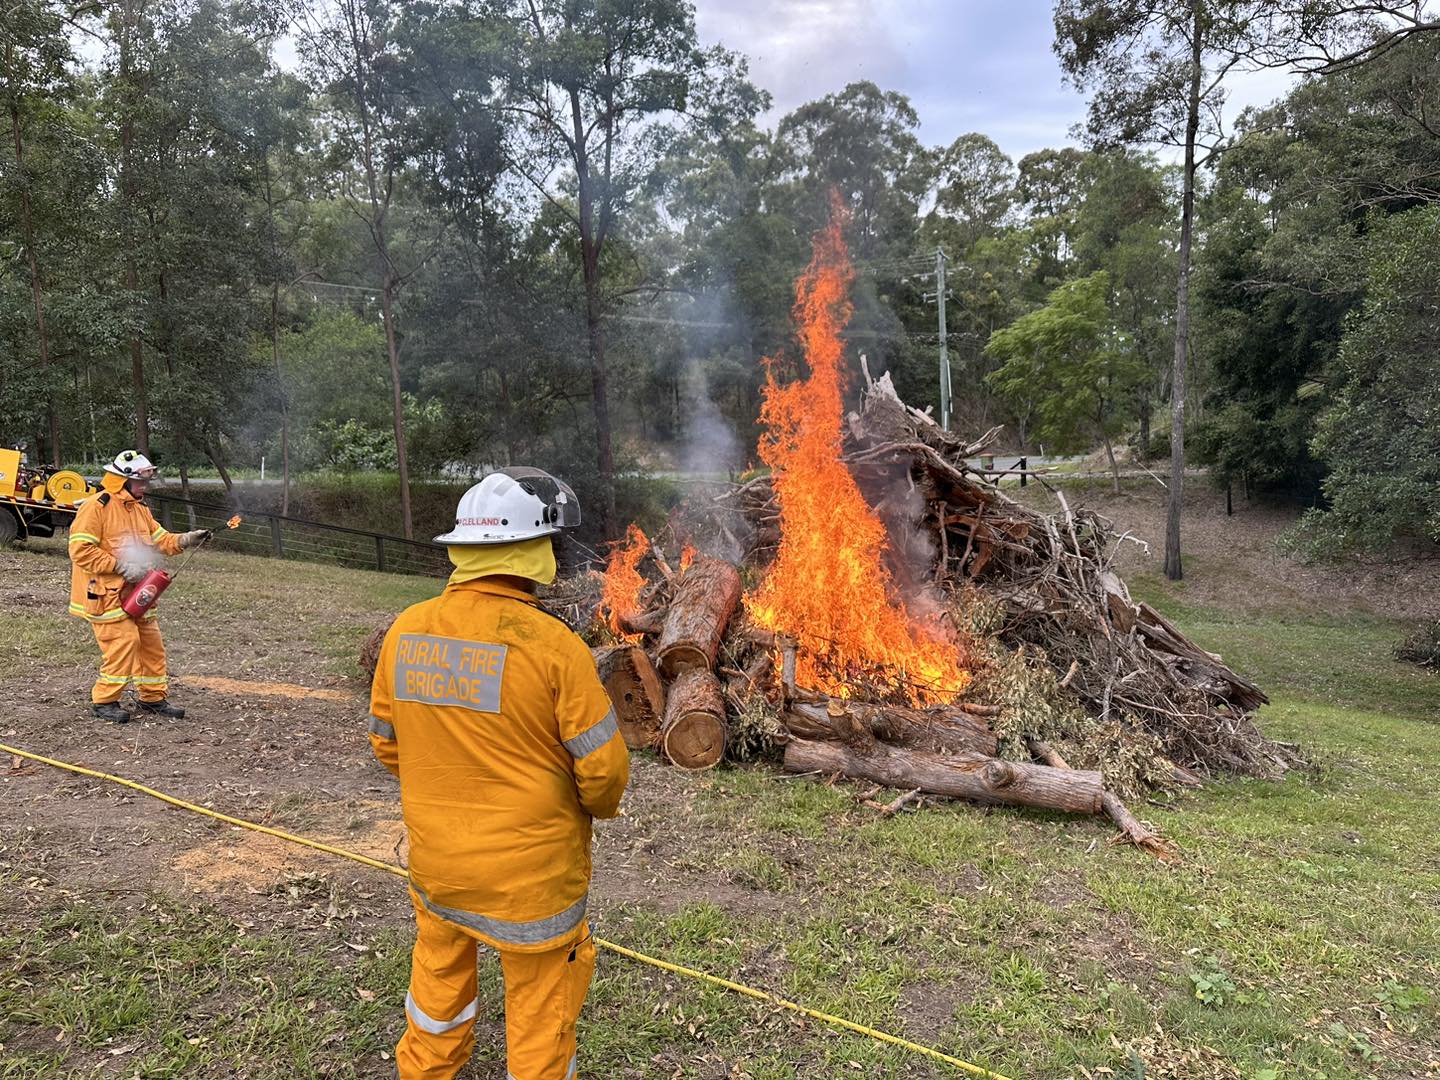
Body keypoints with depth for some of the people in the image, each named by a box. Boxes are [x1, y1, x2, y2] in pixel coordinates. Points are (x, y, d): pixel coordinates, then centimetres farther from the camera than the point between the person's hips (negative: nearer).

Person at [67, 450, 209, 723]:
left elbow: (160, 540, 14)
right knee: (123, 641, -13)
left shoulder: (140, 508, 14)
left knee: (151, 642, 9)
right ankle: (104, 701, 2)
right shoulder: (96, 507, -14)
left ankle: (154, 698, 21)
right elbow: (80, 550, -18)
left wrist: (186, 540, -5)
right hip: (106, 592, -9)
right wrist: (120, 565, -21)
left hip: (136, 592, 9)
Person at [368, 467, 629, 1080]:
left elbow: (385, 741, 3)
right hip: (531, 871, -5)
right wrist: (601, 805, 4)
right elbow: (602, 765, -18)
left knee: (439, 972, 30)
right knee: (542, 1007, 16)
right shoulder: (550, 643, -24)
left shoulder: (406, 631, -9)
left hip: (434, 860, 6)